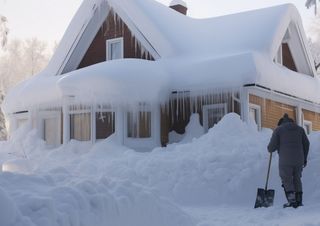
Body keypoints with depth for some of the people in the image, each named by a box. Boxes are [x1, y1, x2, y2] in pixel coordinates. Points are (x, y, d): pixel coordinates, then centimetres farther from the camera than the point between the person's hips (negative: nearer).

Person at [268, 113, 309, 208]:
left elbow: (272, 147, 0)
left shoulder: (278, 129, 4)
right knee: (297, 179, 16)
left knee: (286, 180, 7)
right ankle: (299, 201, 16)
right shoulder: (300, 129, 15)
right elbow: (306, 144, 13)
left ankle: (291, 201, -3)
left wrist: (270, 149, 23)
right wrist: (304, 158, 22)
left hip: (285, 161, -4)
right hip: (298, 159, 4)